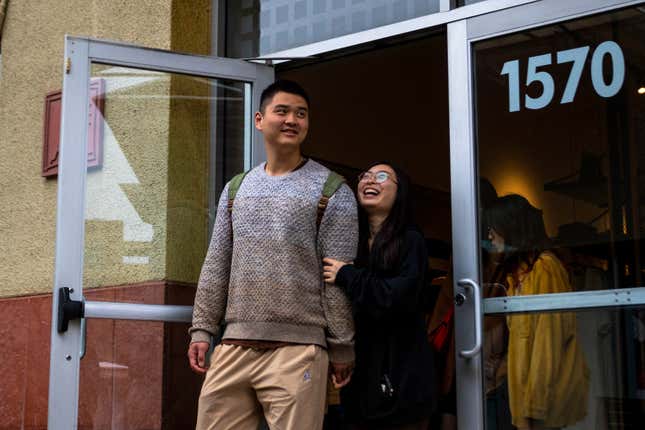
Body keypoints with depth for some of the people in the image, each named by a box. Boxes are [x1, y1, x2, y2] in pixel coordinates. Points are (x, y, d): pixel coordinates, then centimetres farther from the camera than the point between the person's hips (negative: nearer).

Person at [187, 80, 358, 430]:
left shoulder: (332, 191, 1)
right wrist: (202, 330, 7)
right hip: (234, 347, 4)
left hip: (297, 349, -4)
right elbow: (216, 267, 14)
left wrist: (342, 347, -4)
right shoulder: (236, 189, 15)